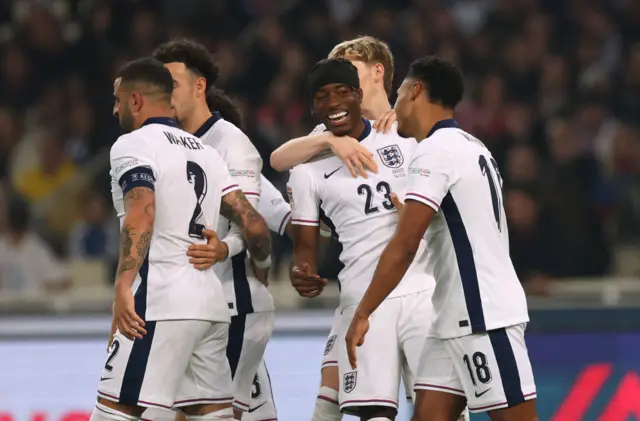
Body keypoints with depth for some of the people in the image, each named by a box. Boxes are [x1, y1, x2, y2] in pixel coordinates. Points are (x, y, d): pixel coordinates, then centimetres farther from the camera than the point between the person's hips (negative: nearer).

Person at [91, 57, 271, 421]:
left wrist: (124, 286, -29)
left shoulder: (133, 145, -3)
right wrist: (262, 266, 35)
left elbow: (141, 215, -20)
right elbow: (253, 223, 16)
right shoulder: (205, 151, 19)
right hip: (212, 302, 8)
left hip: (160, 301, -8)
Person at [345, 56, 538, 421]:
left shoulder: (436, 150, -12)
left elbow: (404, 246, -17)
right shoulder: (470, 147, 17)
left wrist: (362, 315, -14)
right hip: (458, 319, 9)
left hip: (484, 318, -9)